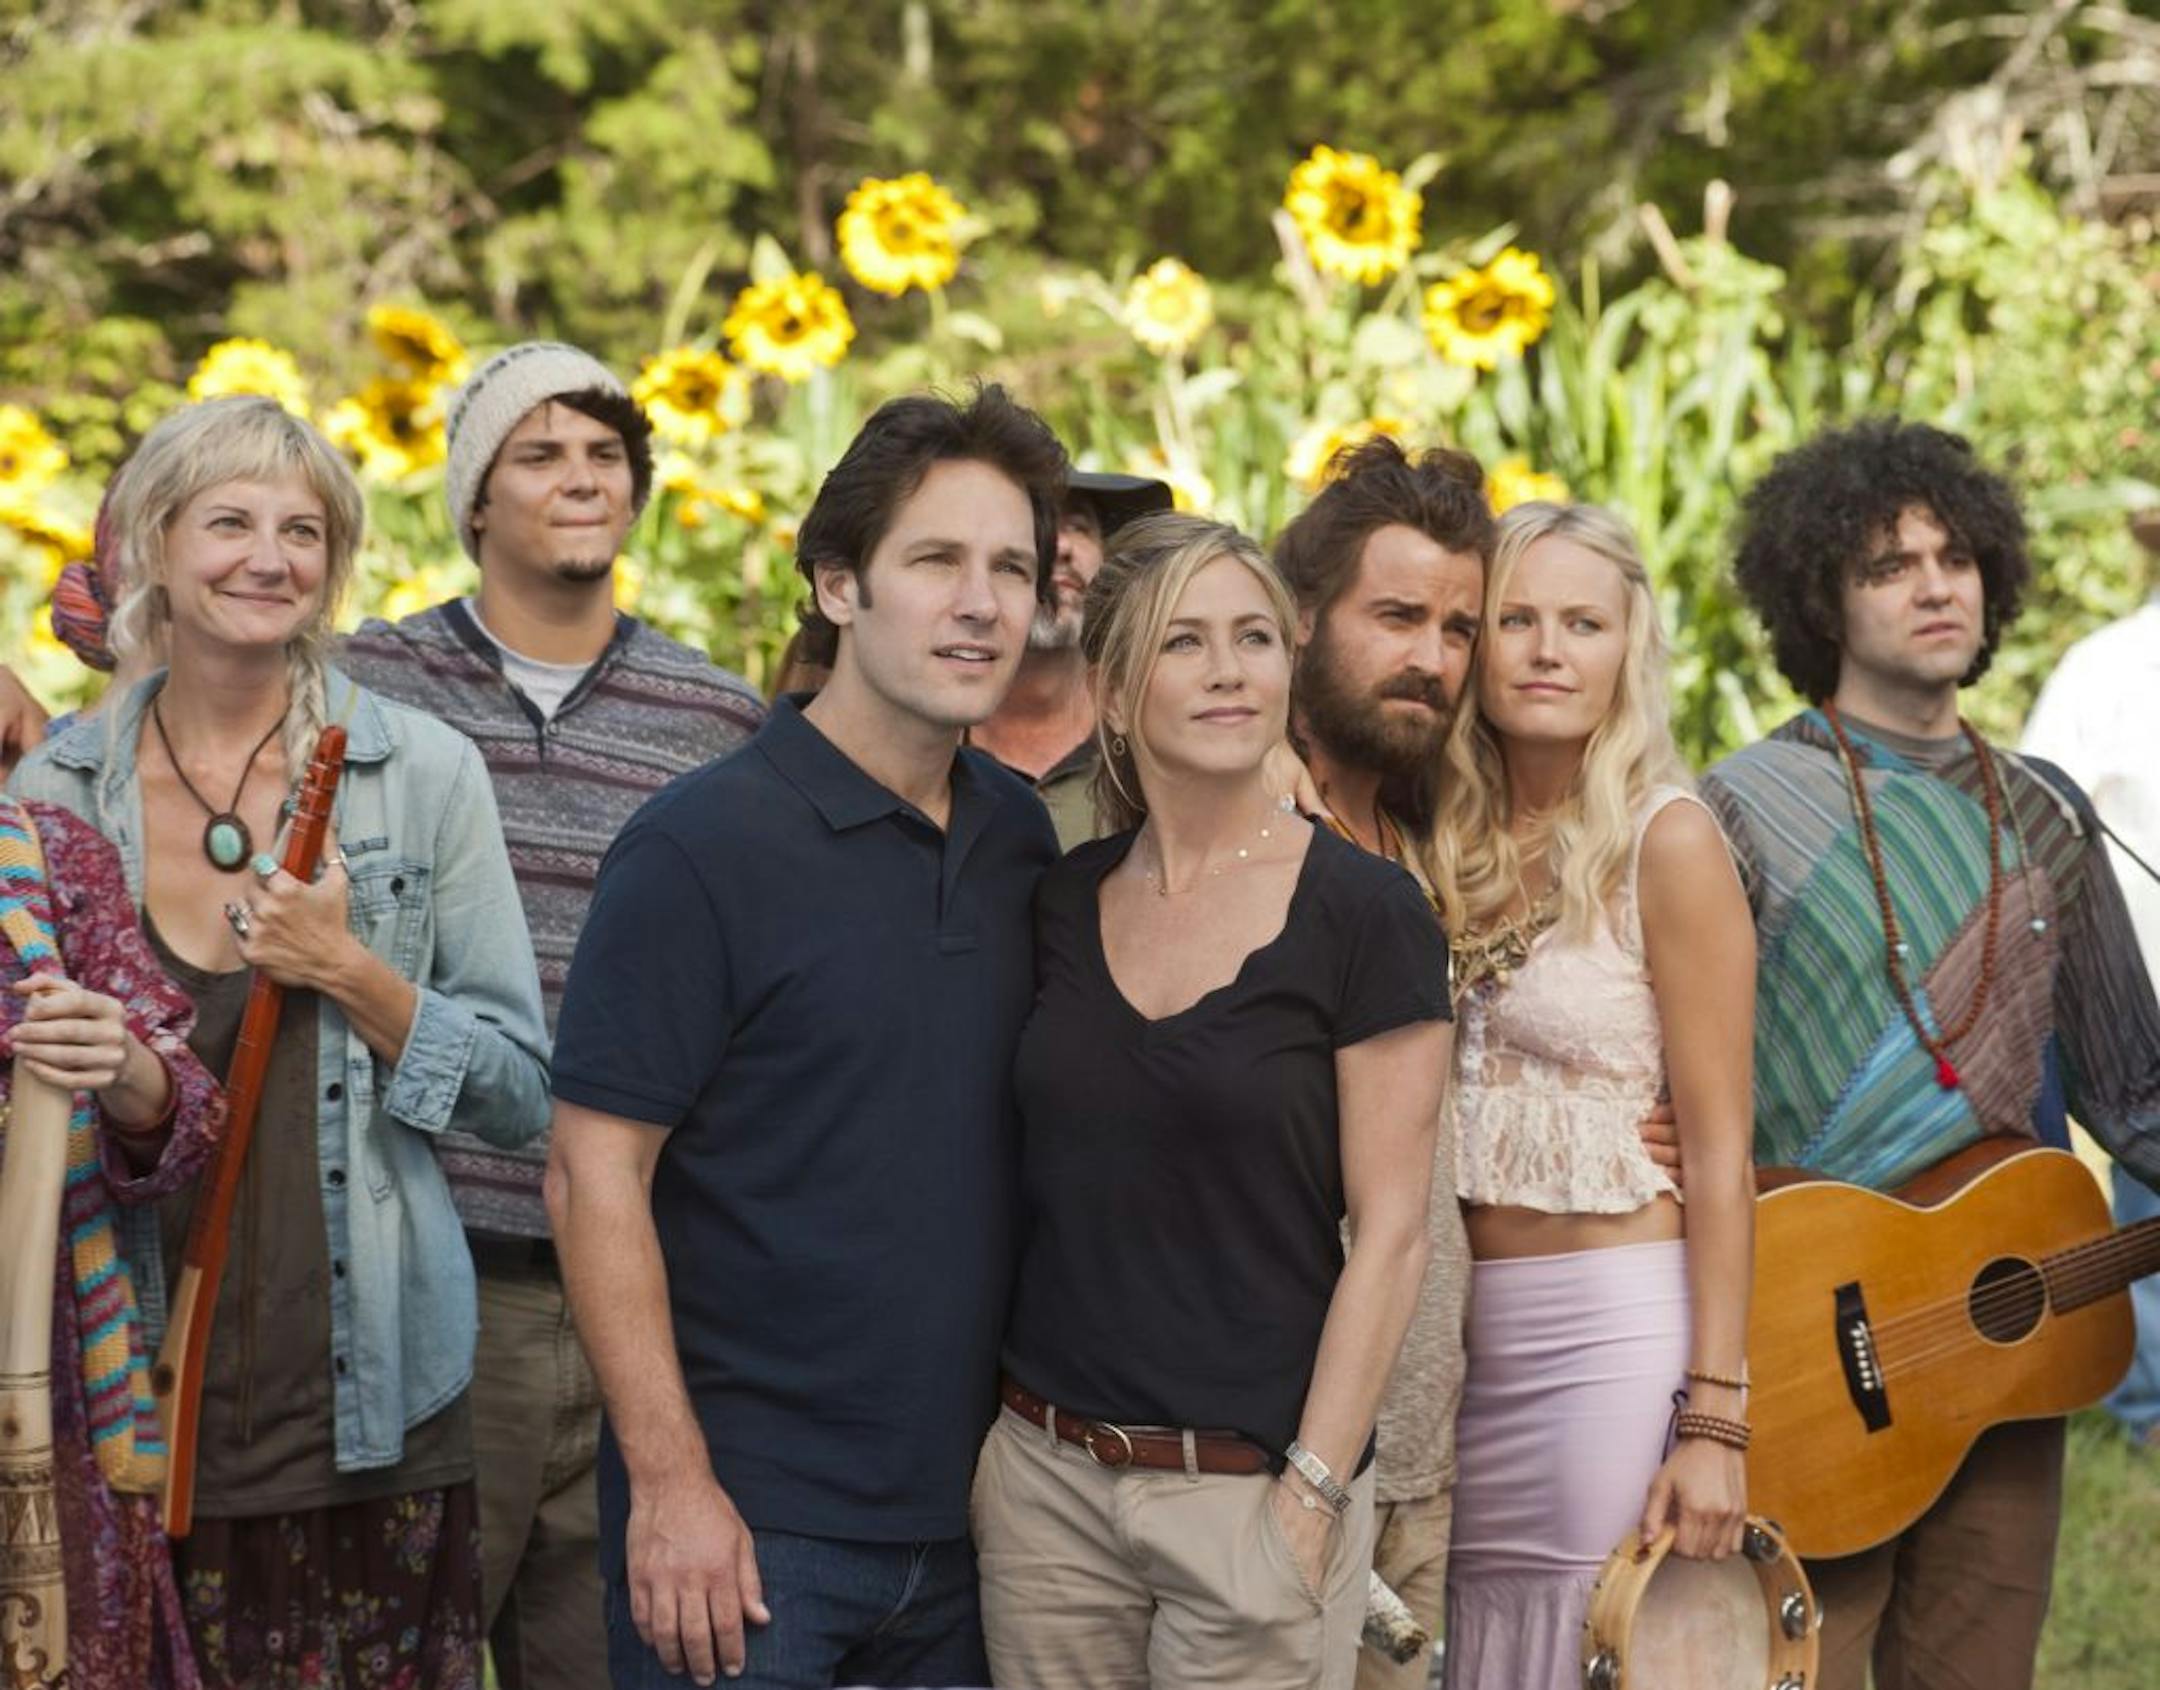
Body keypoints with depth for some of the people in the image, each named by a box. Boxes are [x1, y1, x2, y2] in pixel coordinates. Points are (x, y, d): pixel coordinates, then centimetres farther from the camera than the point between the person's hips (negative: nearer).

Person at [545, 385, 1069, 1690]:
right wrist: (670, 1481, -16)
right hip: (747, 1525, -6)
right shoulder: (703, 847, -10)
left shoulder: (1021, 837, 8)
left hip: (965, 1513, 6)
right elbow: (594, 1176, -12)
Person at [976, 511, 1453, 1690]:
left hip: (1250, 1489, -4)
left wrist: (1311, 1497, -13)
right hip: (1045, 1473, 4)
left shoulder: (1364, 914, -7)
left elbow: (1388, 1232, -9)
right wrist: (987, 1428, 6)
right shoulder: (1061, 902, 6)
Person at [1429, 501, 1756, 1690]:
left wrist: (1712, 1420, -15)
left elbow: (1719, 1153, -9)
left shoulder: (1665, 843, -7)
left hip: (1615, 1325, -5)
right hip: (1461, 1330, 5)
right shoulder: (1449, 843, 9)